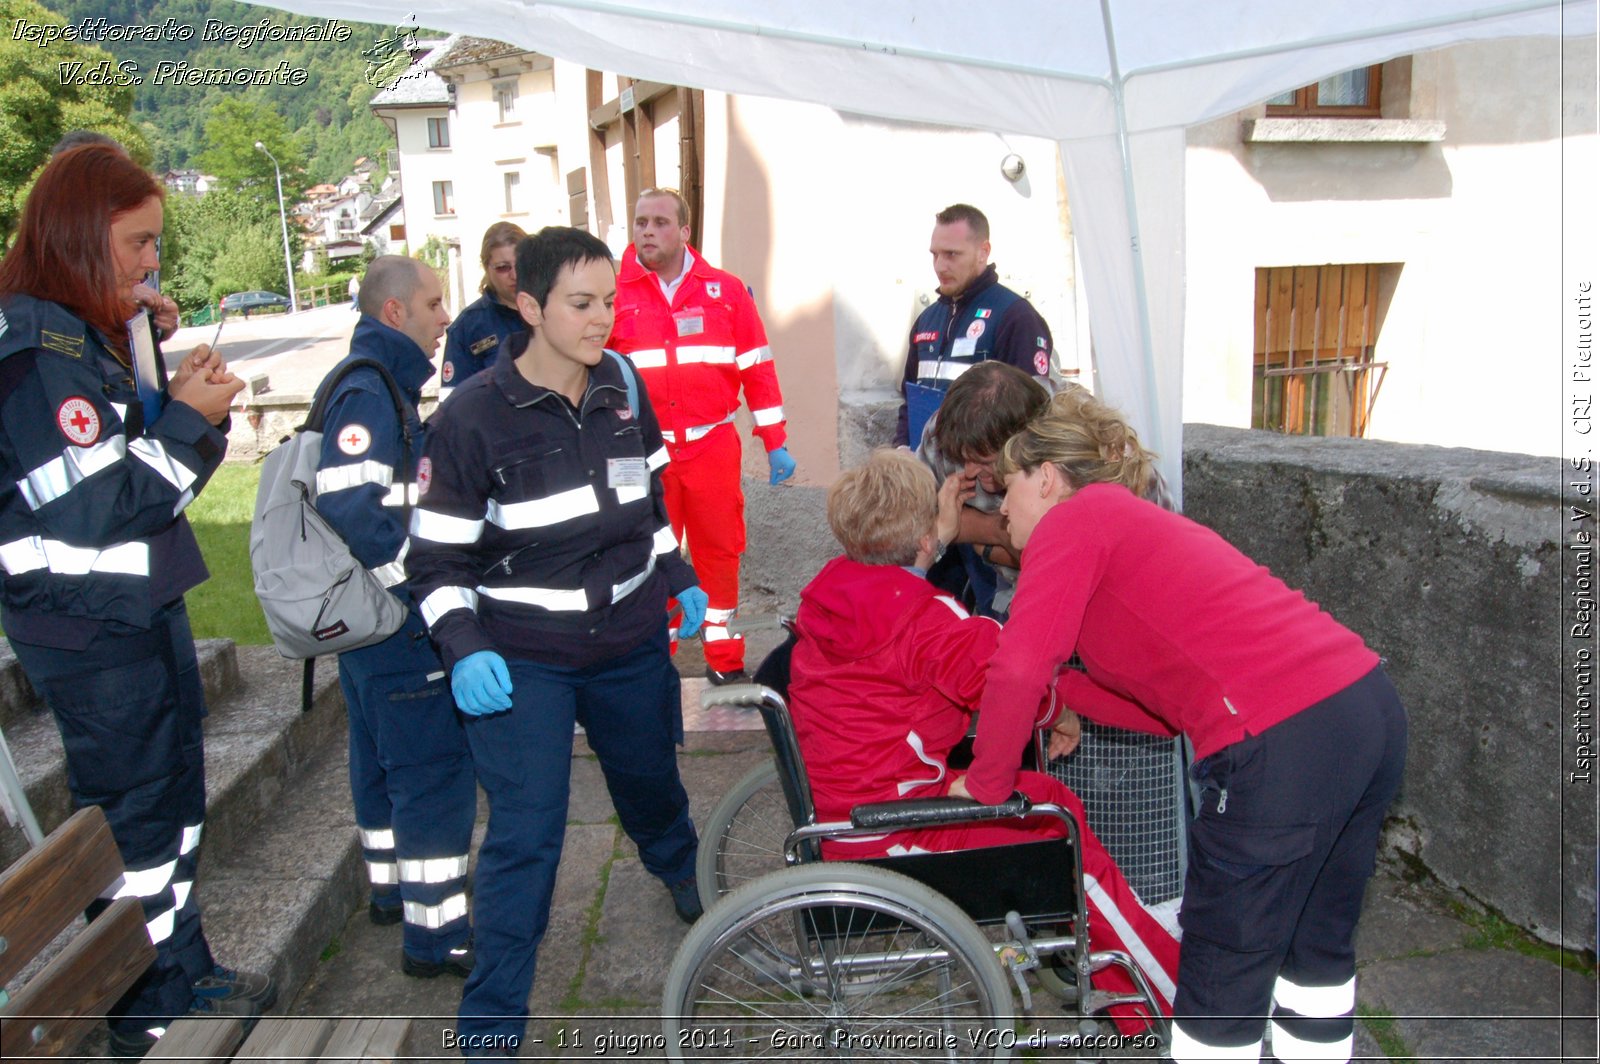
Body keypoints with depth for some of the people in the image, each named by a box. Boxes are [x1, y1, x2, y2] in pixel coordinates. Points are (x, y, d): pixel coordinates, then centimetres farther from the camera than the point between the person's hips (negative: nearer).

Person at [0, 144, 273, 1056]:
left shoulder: (91, 333, 11)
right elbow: (94, 508, -24)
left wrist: (191, 405, 0)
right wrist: (187, 418, -16)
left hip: (141, 602, 10)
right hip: (88, 629, -10)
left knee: (174, 792, 19)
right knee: (132, 813, 3)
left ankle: (185, 971, 36)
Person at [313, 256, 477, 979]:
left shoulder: (373, 384, 13)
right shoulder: (369, 392, -19)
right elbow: (350, 509, -29)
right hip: (398, 622, -11)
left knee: (384, 757, 21)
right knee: (436, 772, -3)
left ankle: (392, 888, 37)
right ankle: (437, 933, 6)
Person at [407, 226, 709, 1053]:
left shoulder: (624, 383, 0)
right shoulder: (471, 417, -16)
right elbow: (436, 556, -11)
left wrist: (678, 577, 14)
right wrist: (464, 648, -23)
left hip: (630, 643, 5)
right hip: (522, 659, -5)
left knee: (651, 783, 24)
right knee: (526, 833, -7)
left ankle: (685, 878, 57)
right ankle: (492, 1015, 13)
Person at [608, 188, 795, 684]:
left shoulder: (726, 290, 3)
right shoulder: (614, 293, -1)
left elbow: (757, 368, 6)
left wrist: (775, 443, 5)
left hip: (713, 444, 1)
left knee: (719, 549, 9)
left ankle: (724, 658, 24)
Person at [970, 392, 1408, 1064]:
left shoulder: (1074, 518, 0)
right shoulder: (1141, 523, 25)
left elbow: (1017, 671, -12)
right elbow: (1163, 708, 24)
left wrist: (985, 784, 1)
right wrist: (1061, 687, 24)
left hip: (1283, 747, -9)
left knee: (1223, 970, 8)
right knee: (1317, 945, 25)